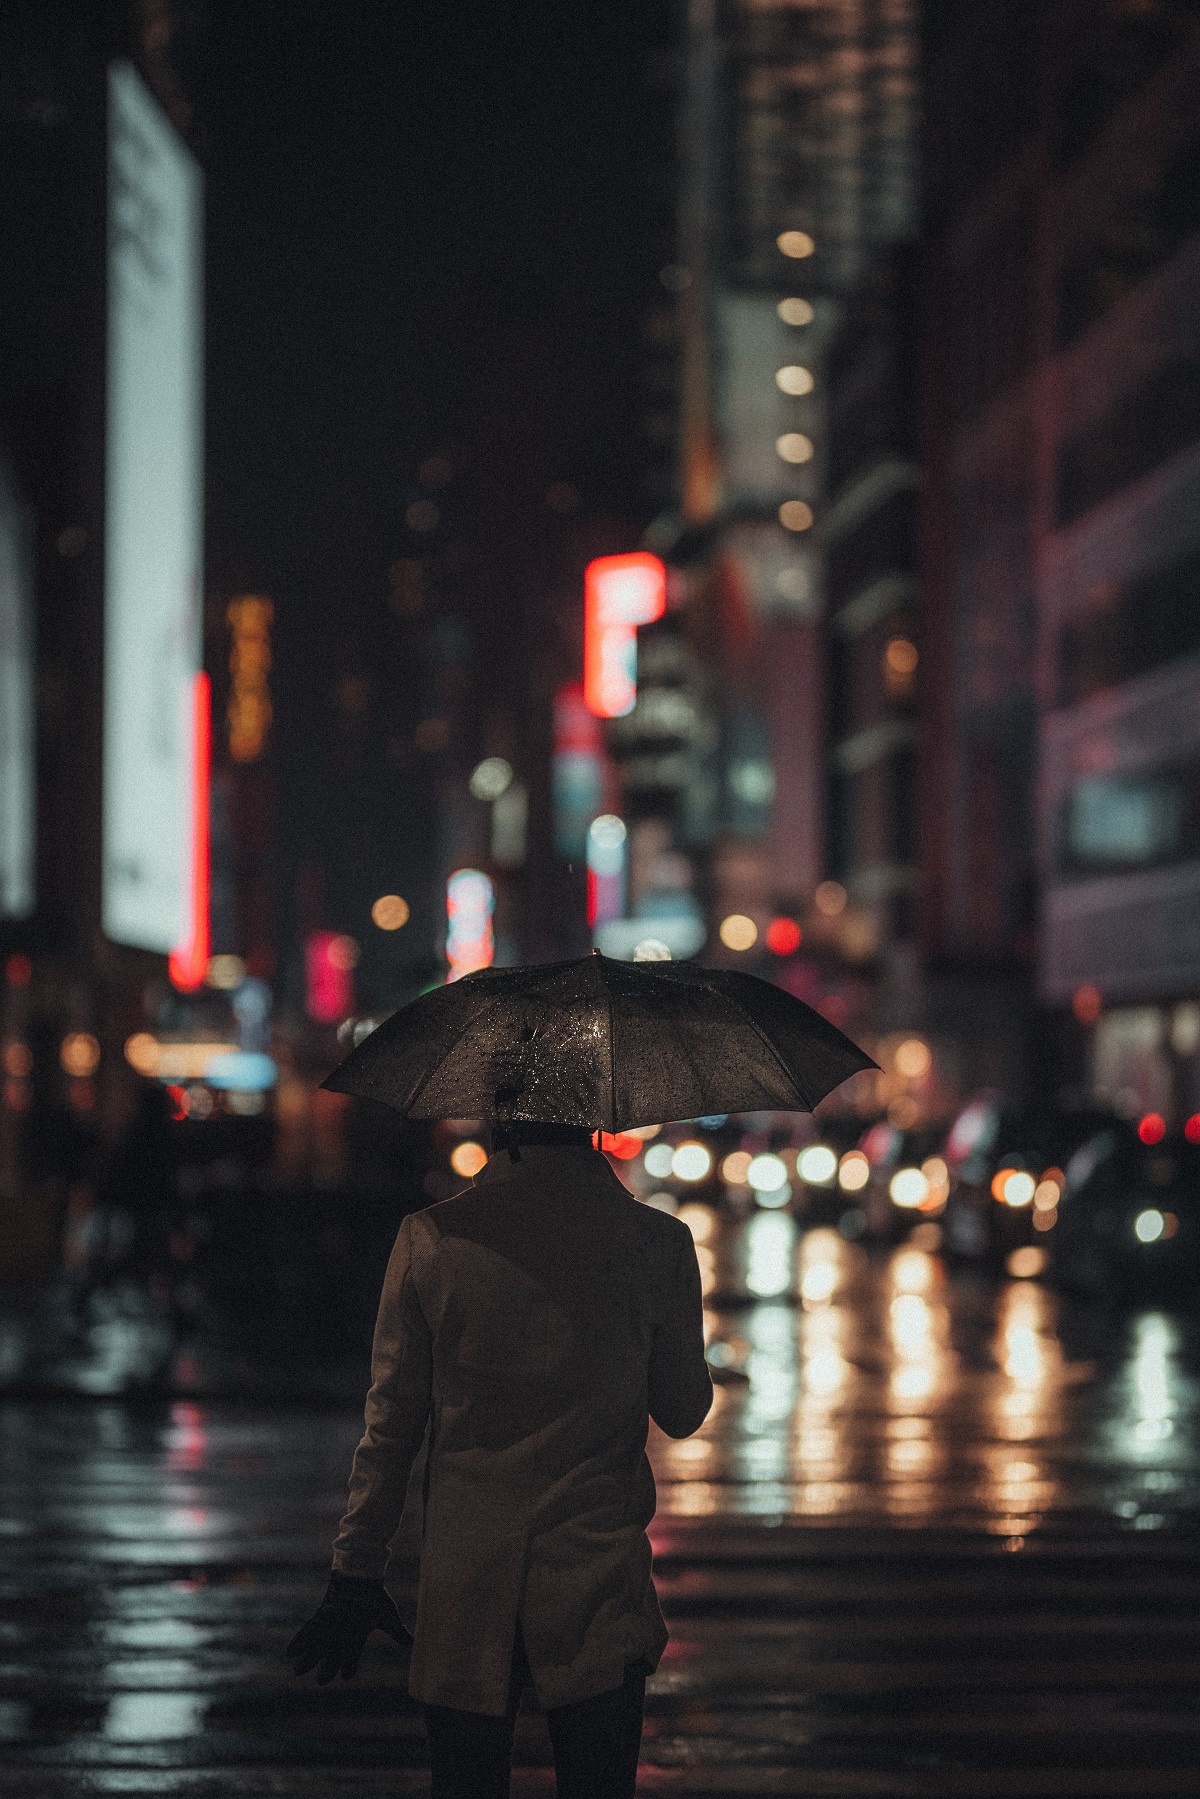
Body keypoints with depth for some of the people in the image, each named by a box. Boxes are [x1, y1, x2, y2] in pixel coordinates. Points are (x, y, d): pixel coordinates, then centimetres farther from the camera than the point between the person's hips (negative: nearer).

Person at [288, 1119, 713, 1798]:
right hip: (599, 1586, -1)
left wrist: (356, 1572, 8)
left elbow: (389, 1428, 0)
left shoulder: (430, 1240, -5)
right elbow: (684, 1413, 7)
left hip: (466, 1587, 1)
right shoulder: (657, 1243, -6)